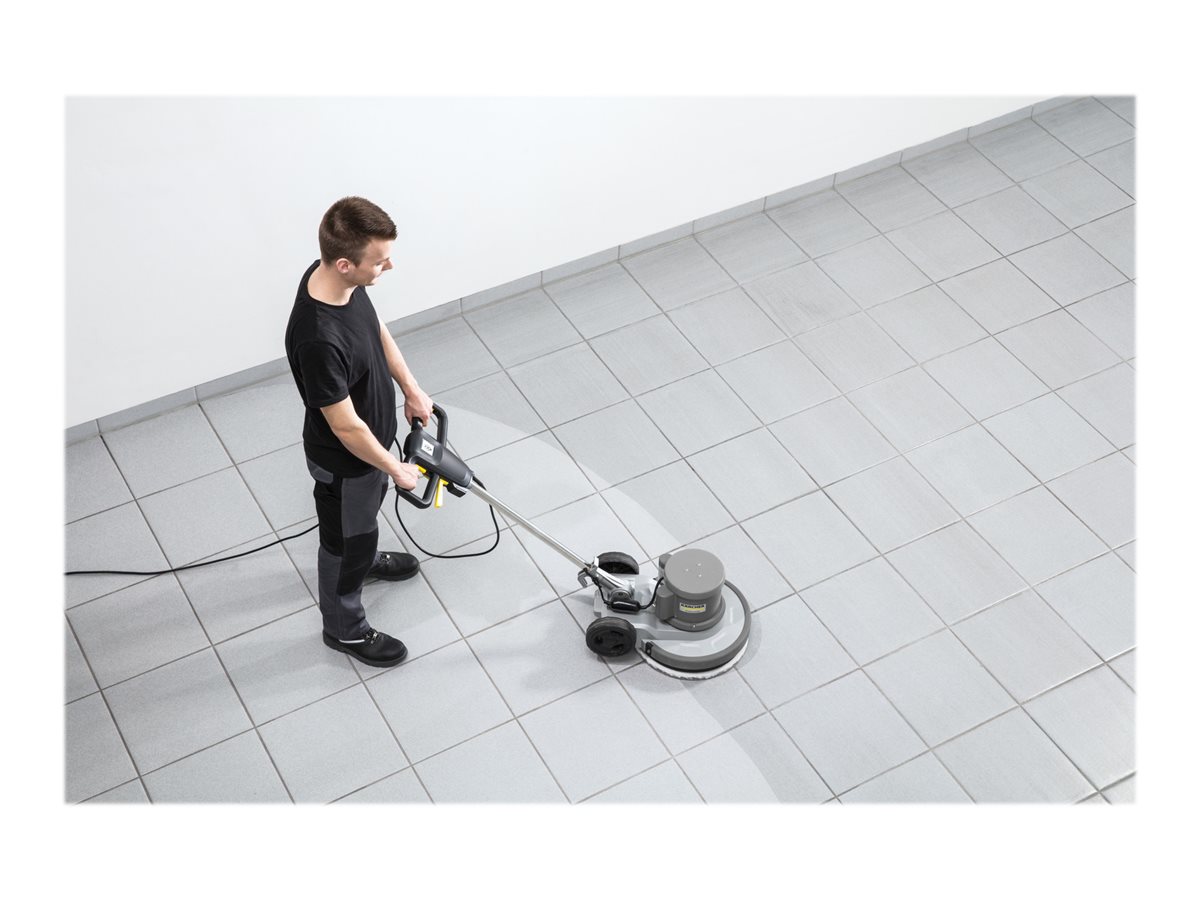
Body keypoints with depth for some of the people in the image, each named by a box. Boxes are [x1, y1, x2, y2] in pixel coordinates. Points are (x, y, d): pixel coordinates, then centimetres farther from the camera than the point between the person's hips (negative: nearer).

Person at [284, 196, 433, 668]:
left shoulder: (335, 276, -18)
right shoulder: (319, 340, -44)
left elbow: (376, 328, 3)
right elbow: (346, 427, -32)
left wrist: (411, 388, 7)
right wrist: (395, 468, -17)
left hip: (371, 433, 8)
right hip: (343, 458, -8)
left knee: (366, 513, 36)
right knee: (346, 539, 19)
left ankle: (364, 558, 66)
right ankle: (344, 628, 45)